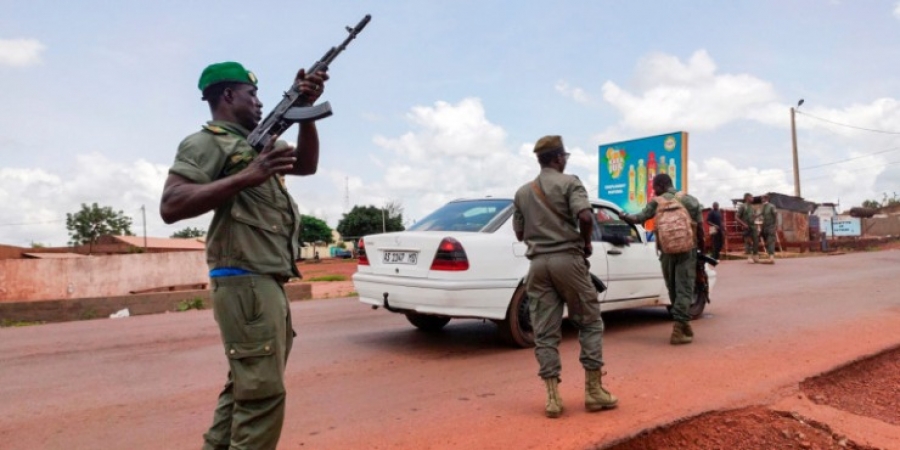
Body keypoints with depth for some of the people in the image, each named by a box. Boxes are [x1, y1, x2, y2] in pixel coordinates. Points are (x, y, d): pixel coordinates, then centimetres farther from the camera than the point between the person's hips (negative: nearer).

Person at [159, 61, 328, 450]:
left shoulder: (255, 141, 19)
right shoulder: (206, 142, -6)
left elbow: (306, 165, 19)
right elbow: (171, 206, -18)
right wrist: (246, 177, -24)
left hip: (267, 283, 9)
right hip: (246, 284, -9)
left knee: (245, 388, 16)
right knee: (262, 392, -8)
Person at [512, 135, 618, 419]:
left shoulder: (523, 192, 13)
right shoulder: (569, 183, -2)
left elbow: (519, 233, 15)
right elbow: (585, 216, -17)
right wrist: (586, 244, -1)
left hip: (538, 263, 4)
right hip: (567, 259, -4)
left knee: (545, 333, 4)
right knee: (590, 323, 10)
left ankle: (552, 397, 3)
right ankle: (594, 391, 11)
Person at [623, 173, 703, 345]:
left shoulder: (657, 202, 4)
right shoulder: (690, 200, 8)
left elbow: (641, 217, -2)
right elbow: (699, 226, 5)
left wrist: (626, 217, 17)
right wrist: (700, 246, 16)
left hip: (667, 250, 1)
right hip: (687, 249, 0)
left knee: (673, 288, 16)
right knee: (684, 288, -3)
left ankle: (683, 323, 26)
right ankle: (678, 329, -13)